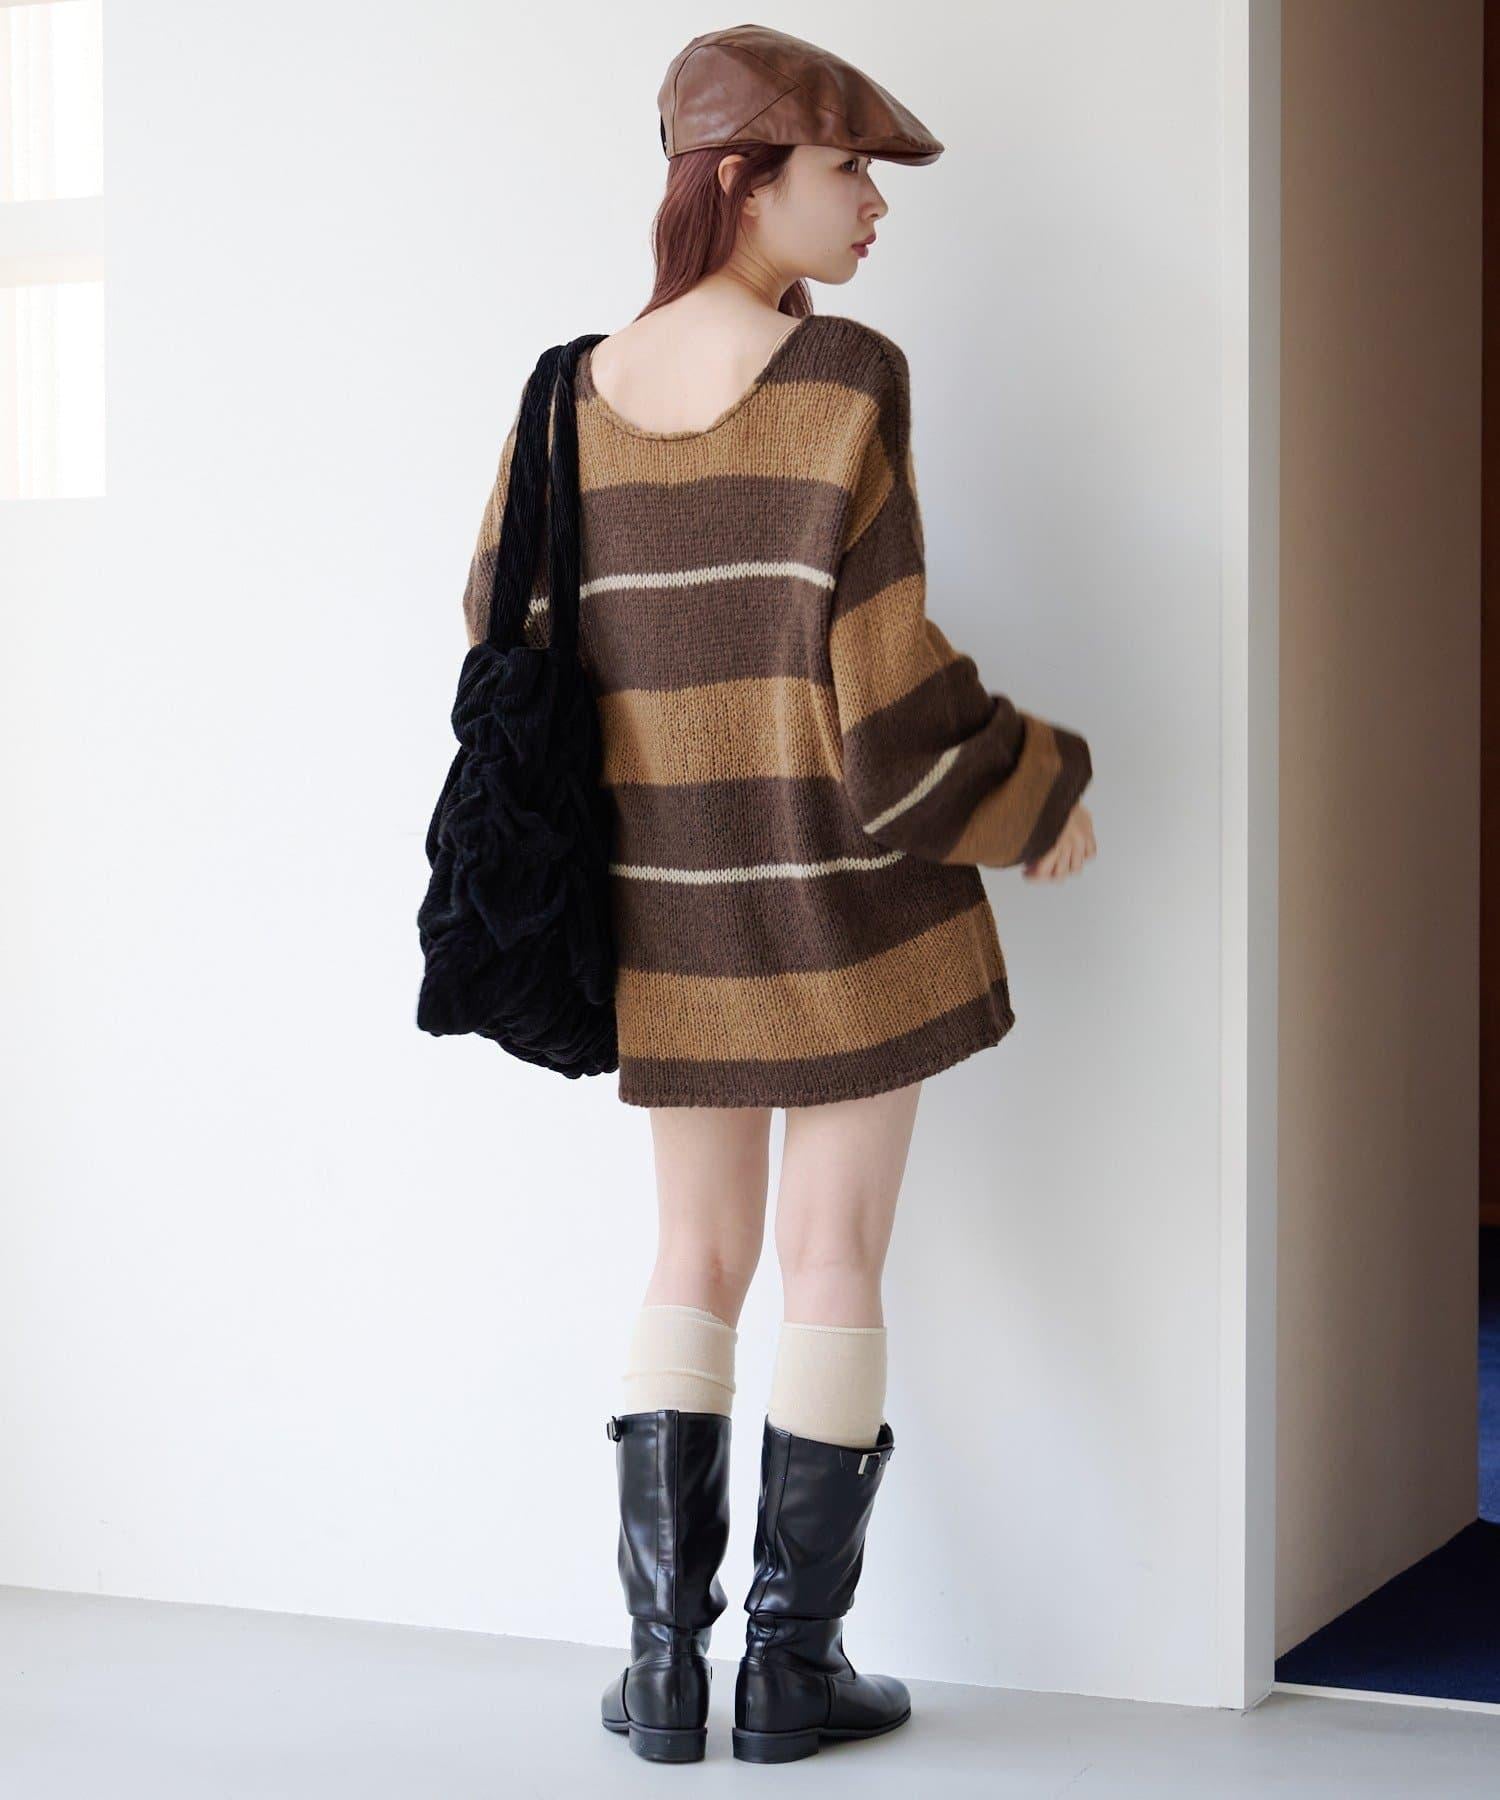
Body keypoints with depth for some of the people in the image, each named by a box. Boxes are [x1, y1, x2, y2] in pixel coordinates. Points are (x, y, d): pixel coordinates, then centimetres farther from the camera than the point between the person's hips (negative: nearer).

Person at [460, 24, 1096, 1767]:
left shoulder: (571, 400, 0)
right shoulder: (846, 379, -15)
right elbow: (877, 671, -18)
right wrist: (1035, 794, -3)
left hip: (673, 904, 4)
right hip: (855, 892, -4)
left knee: (697, 1260, 15)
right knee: (835, 1257, 6)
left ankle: (663, 1660, 10)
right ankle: (794, 1665, 11)